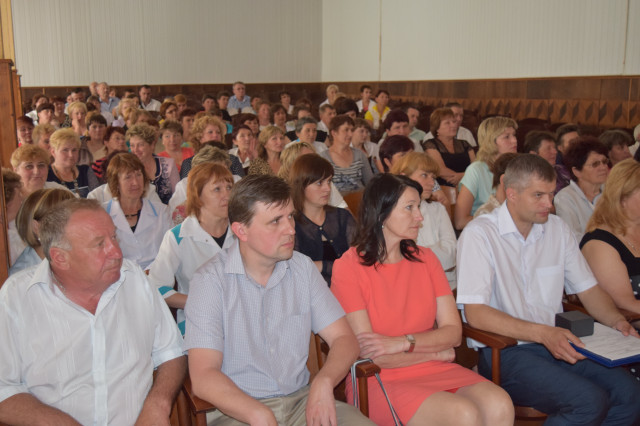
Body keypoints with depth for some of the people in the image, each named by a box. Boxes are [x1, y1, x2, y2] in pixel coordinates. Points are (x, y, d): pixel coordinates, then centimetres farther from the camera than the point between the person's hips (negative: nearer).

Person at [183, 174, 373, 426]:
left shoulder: (303, 268, 6)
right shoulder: (210, 281, -8)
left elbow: (344, 338, 4)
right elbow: (203, 377, -14)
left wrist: (323, 382, -16)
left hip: (302, 399, 4)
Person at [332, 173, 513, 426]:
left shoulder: (424, 259, 10)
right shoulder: (348, 268, -7)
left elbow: (454, 332, 2)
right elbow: (369, 353, -12)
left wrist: (403, 343, -15)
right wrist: (436, 351, -2)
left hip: (435, 370, 5)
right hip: (380, 381, -5)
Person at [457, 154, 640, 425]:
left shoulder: (557, 228, 11)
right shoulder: (479, 234, -10)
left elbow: (588, 289, 17)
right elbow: (475, 313, -17)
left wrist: (617, 320, -3)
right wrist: (542, 333, -24)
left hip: (556, 342, 6)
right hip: (503, 351, -6)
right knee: (590, 401, -25)